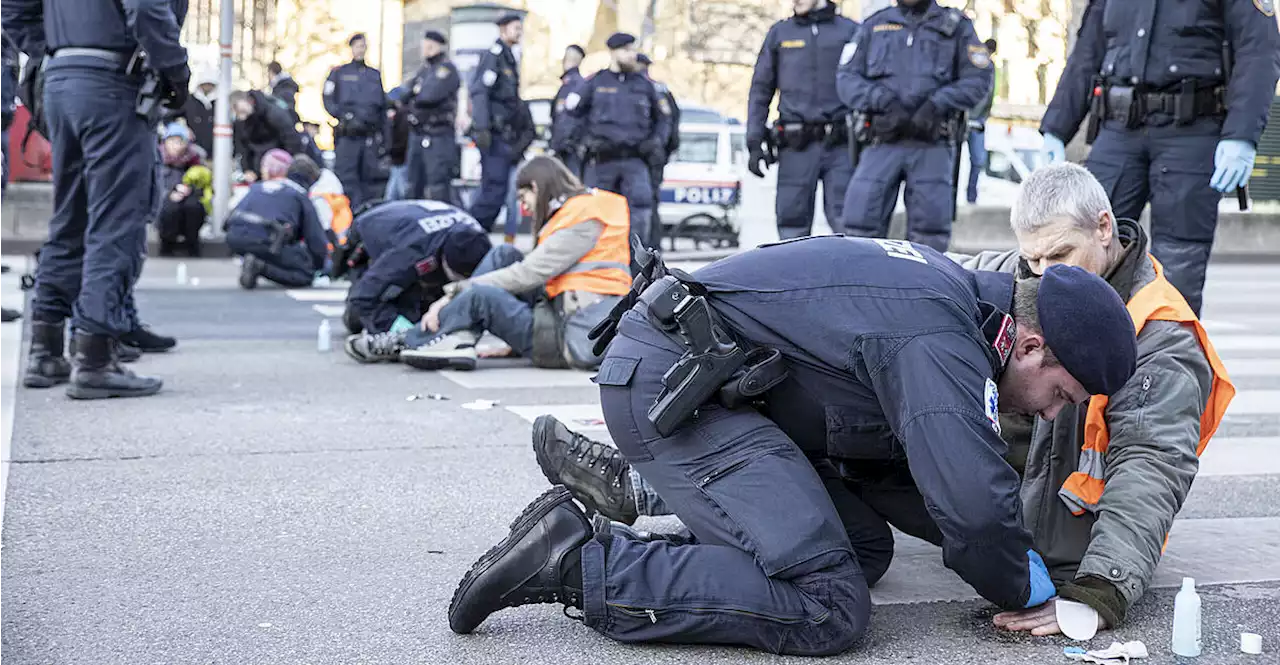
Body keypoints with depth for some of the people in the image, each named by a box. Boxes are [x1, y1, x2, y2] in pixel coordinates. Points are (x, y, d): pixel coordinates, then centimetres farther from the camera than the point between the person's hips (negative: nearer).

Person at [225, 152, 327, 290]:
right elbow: (315, 235, 12)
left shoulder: (256, 187, 28)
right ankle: (261, 267, -16)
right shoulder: (300, 195, 14)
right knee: (306, 274, 4)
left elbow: (232, 216, 27)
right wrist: (320, 264, 26)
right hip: (266, 242, -7)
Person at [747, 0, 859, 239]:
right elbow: (760, 91, 14)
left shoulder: (852, 31, 10)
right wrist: (754, 143, 5)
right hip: (795, 147, 2)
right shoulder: (779, 33, 15)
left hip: (840, 146, -1)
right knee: (792, 224, 0)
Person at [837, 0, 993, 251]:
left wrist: (936, 105, -11)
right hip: (882, 142, 1)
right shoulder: (874, 25, 15)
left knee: (929, 232, -3)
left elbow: (978, 78, 3)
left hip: (932, 144, -1)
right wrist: (883, 101, -10)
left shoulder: (956, 26, 10)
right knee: (860, 223, -8)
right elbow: (846, 78, 7)